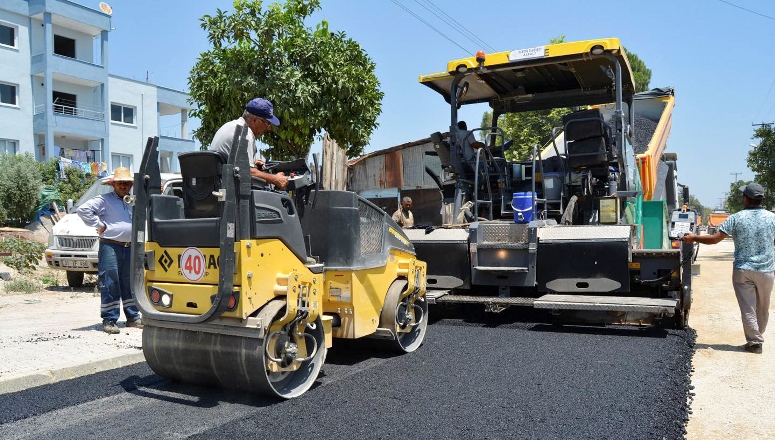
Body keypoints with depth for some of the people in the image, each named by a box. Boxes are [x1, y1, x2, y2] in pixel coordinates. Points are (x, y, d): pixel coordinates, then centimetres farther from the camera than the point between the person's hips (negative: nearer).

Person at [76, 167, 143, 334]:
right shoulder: (104, 200, -2)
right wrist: (99, 225, -13)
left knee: (131, 284, 12)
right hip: (110, 247, -6)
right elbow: (83, 209, -13)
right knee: (109, 285, -5)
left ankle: (133, 317, 21)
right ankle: (109, 321, 0)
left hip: (130, 248, 6)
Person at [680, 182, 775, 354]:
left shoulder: (736, 218, -9)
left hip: (743, 270, -2)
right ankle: (757, 337, 29)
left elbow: (714, 239, -11)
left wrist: (694, 238, 3)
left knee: (748, 308, 4)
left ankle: (754, 341, 5)